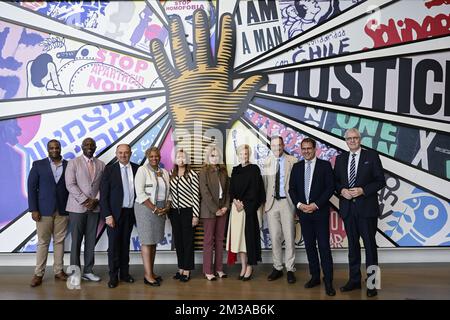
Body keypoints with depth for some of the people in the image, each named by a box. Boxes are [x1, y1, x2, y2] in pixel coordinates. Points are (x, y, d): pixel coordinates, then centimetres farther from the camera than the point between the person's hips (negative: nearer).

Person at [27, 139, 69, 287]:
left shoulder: (68, 165, 5)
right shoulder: (38, 164, 2)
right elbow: (31, 187, -1)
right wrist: (33, 209, -8)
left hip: (62, 211, 1)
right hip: (44, 210, -1)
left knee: (60, 242, 7)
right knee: (43, 242, 4)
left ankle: (59, 271, 17)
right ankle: (38, 274, 12)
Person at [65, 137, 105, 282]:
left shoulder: (101, 164, 11)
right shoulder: (73, 163, 1)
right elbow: (70, 185, -8)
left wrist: (96, 200, -8)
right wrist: (85, 200, -14)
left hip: (94, 207, 3)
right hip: (77, 207, -3)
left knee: (91, 240, 7)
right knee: (76, 240, 1)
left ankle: (88, 271, 16)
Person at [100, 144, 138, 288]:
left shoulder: (136, 169, 3)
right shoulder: (109, 169, -4)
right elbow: (103, 194, -6)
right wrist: (107, 215, -12)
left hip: (130, 212, 3)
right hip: (115, 213, -3)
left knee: (125, 243, 13)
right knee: (114, 244, 3)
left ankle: (124, 272, 24)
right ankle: (113, 276, 14)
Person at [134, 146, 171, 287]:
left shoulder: (164, 172, 12)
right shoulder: (142, 170, -6)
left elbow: (168, 192, 13)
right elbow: (140, 193, -13)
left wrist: (167, 207, -4)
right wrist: (154, 209, -16)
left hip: (161, 210, 6)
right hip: (146, 208, -6)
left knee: (154, 241, 9)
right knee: (147, 241, -3)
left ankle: (151, 271, 18)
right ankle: (148, 275, 3)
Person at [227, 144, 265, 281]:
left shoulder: (254, 169, -1)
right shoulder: (235, 170, 14)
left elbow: (255, 189, -7)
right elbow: (231, 189, 10)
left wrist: (243, 203, -12)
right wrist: (235, 201, -7)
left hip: (249, 207, -5)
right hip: (236, 207, 5)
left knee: (249, 235, -2)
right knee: (238, 236, 4)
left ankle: (250, 266, 8)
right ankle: (243, 266, 13)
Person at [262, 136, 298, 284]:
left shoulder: (292, 161, -1)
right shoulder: (266, 162, 7)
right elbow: (264, 183, 7)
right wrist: (264, 201, 1)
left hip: (287, 202, -2)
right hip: (271, 202, 2)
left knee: (289, 237, 1)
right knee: (274, 237, 8)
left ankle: (290, 269, 13)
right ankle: (277, 268, 21)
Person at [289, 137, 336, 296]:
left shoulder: (325, 165, 0)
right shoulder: (297, 167, 10)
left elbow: (330, 187, -6)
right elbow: (292, 189, 9)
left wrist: (315, 205, -13)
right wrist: (299, 204, -7)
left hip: (320, 211, -4)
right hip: (303, 211, 4)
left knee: (324, 246, -4)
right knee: (309, 246, 10)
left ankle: (328, 281, 4)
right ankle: (315, 276, 21)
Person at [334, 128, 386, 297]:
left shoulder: (372, 156, -1)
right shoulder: (340, 159, 10)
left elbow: (381, 180, -4)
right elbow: (335, 181, 12)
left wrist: (363, 190, -16)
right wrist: (341, 190, -8)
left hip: (366, 207, -4)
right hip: (347, 208, 4)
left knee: (370, 244, 3)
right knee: (352, 244, 13)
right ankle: (354, 280, 24)